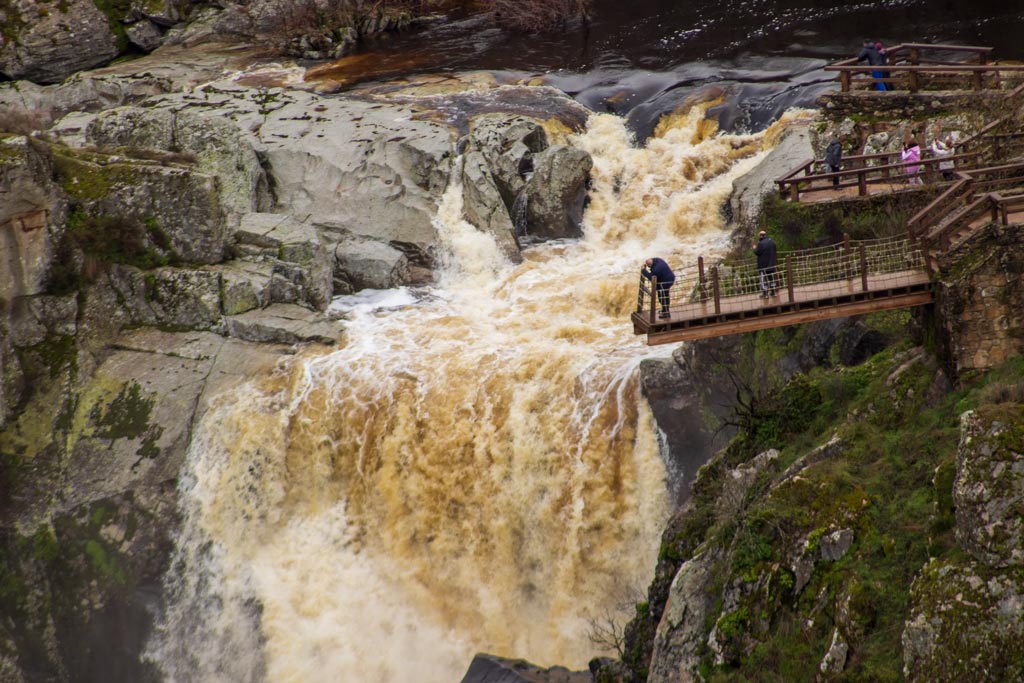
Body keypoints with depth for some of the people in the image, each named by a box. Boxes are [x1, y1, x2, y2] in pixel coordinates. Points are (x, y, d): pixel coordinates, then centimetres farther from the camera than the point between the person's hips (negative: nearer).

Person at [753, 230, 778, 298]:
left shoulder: (761, 243, -20)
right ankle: (773, 292, 22)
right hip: (771, 264, 7)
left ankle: (765, 294, 0)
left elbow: (757, 252, -17)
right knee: (771, 278, 17)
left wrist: (755, 248, 3)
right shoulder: (772, 242, 5)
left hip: (763, 265, -7)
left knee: (763, 279, 0)